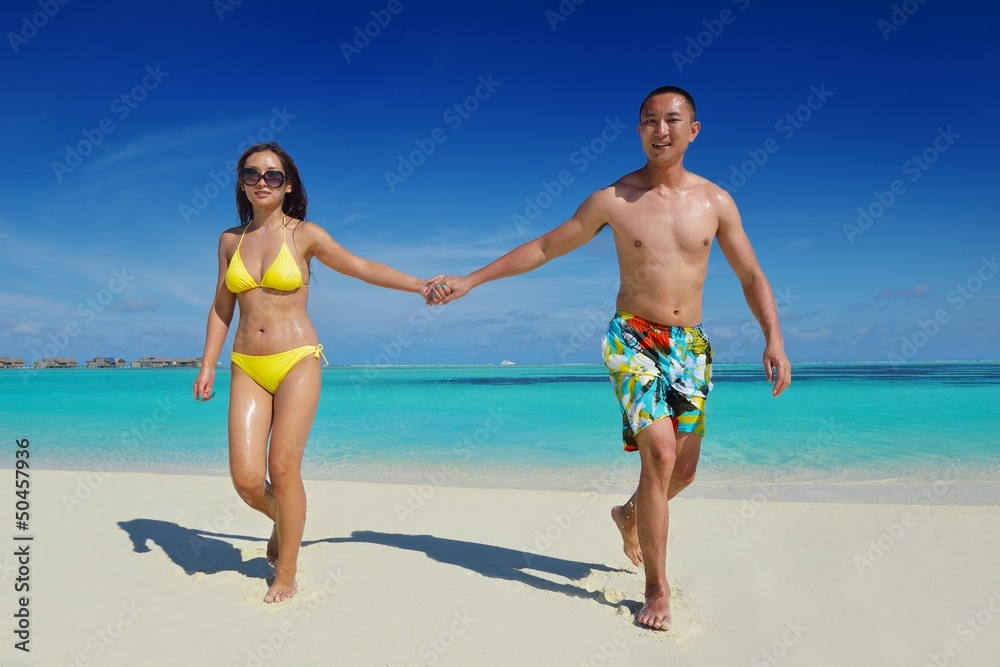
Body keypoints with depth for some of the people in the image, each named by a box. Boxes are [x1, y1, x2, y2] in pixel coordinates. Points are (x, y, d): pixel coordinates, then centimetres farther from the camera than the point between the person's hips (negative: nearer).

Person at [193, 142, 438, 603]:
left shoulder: (305, 235, 0)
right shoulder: (230, 240, 10)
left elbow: (361, 267, 6)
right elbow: (221, 308, 15)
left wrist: (420, 285, 3)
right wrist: (208, 366, 9)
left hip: (298, 362, -3)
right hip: (247, 367, 3)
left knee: (283, 469, -5)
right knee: (246, 478, -4)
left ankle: (286, 574, 15)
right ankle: (282, 524, 32)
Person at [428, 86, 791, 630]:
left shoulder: (715, 201, 4)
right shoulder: (613, 200, -2)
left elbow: (751, 277, 9)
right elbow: (542, 248, 4)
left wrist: (773, 338, -5)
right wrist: (469, 281, 1)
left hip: (690, 345, 4)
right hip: (634, 340, -3)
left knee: (683, 470, 8)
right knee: (659, 454, -17)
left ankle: (629, 515, 43)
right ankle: (657, 591, 0)